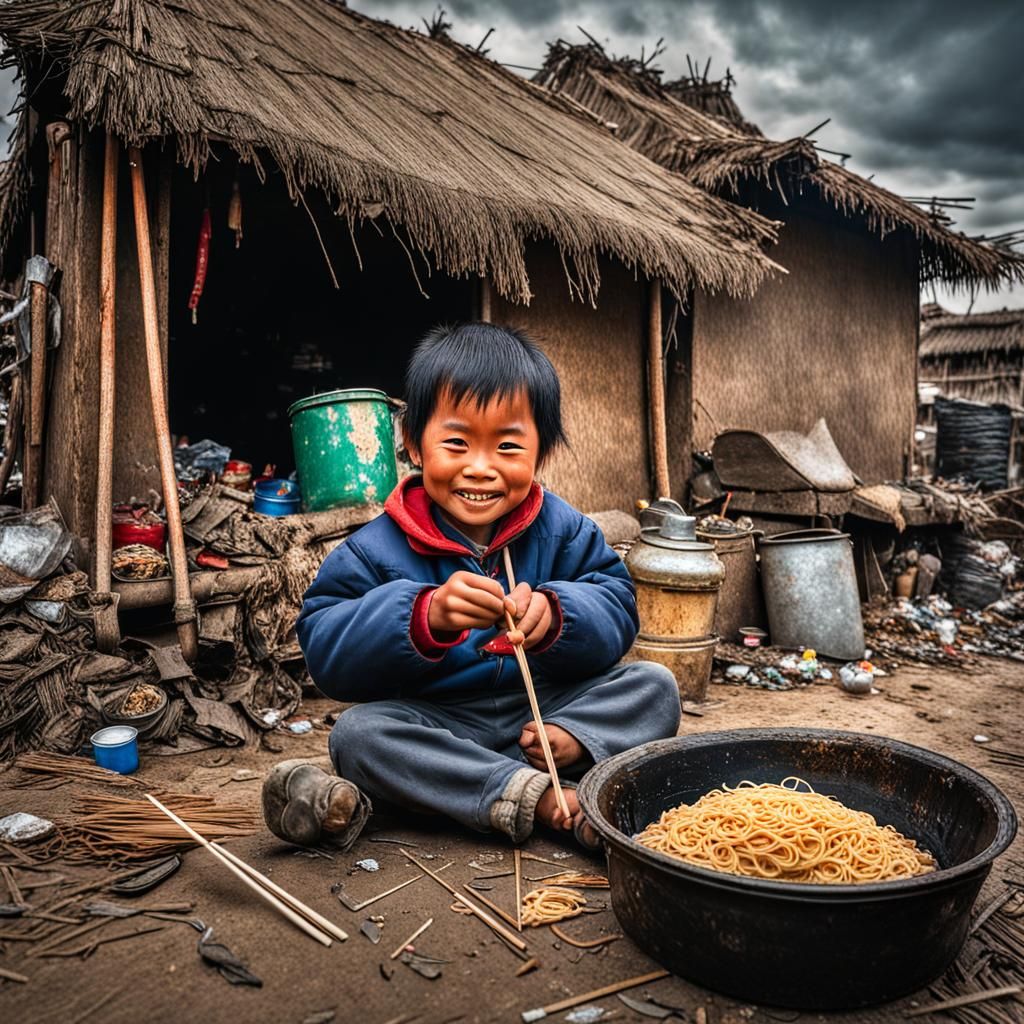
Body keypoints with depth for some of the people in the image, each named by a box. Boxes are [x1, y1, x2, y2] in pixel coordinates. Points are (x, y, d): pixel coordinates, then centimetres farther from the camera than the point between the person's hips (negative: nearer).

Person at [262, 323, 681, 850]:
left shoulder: (564, 531, -1)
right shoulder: (378, 549, -9)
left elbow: (617, 613, -6)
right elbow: (325, 652, -17)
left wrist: (557, 615, -30)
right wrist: (425, 616, -35)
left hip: (547, 710, 2)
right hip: (434, 727, -1)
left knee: (655, 686, -12)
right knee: (355, 732, -29)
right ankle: (537, 795, -32)